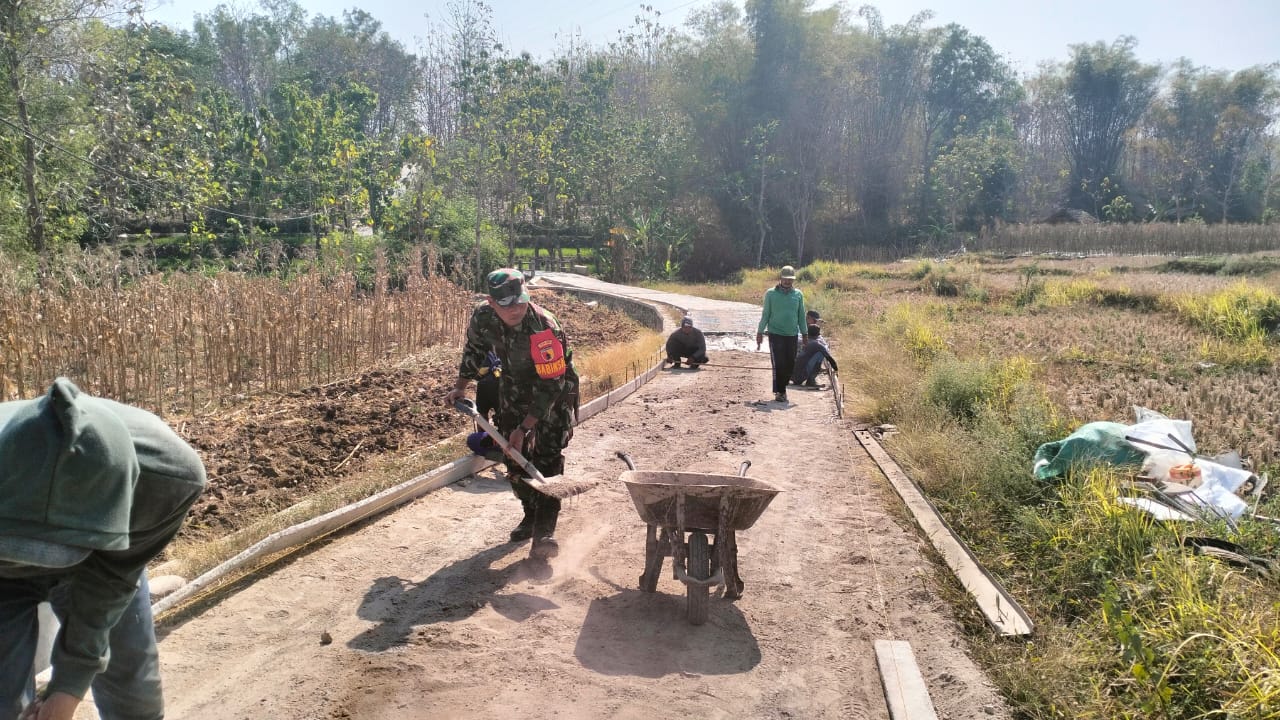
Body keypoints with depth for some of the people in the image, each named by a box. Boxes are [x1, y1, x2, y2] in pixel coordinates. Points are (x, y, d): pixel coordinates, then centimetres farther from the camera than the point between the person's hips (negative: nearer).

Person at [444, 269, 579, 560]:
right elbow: (474, 350, 5)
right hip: (514, 387, 5)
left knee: (548, 454, -16)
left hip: (554, 388, -5)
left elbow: (550, 385, -32)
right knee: (514, 454, 6)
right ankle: (531, 516, 24)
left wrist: (526, 427, -31)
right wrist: (461, 387, 4)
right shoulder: (483, 317, -19)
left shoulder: (544, 327, -36)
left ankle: (544, 531, -15)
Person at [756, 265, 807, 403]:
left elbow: (801, 315, 11)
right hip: (775, 333, -3)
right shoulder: (771, 293, -1)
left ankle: (782, 387, 24)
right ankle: (779, 392, 2)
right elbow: (765, 314, 4)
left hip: (792, 335, 3)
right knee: (779, 364, -7)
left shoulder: (798, 294, 5)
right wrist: (760, 332, 2)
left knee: (790, 364, 5)